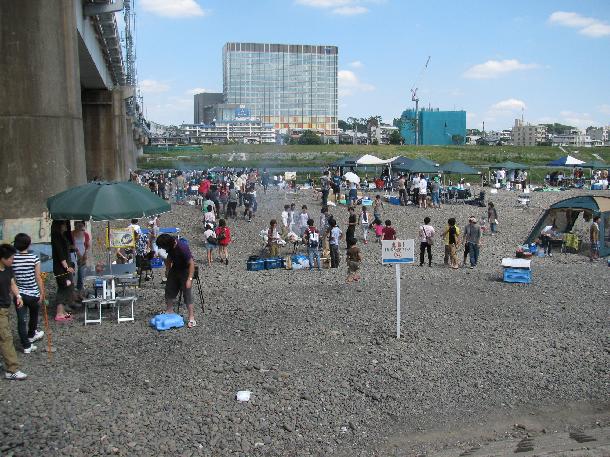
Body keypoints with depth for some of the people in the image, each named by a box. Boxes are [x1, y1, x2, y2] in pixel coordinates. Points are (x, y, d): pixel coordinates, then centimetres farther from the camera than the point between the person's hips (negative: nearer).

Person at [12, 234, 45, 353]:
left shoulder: (12, 259, -8)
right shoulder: (34, 258, -14)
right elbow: (38, 278, -11)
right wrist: (42, 293, -3)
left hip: (19, 294, 1)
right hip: (33, 294, -1)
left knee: (21, 320, 8)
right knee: (33, 316, 24)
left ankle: (26, 346, 10)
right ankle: (31, 335, 47)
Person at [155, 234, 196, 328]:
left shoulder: (182, 247, -34)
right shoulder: (170, 247, -11)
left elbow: (191, 263, -31)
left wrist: (189, 279, -33)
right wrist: (167, 269, 10)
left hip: (185, 270, -8)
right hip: (175, 268, 8)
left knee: (187, 293, -10)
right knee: (169, 289, 14)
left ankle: (191, 318, -9)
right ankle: (169, 311, 32)